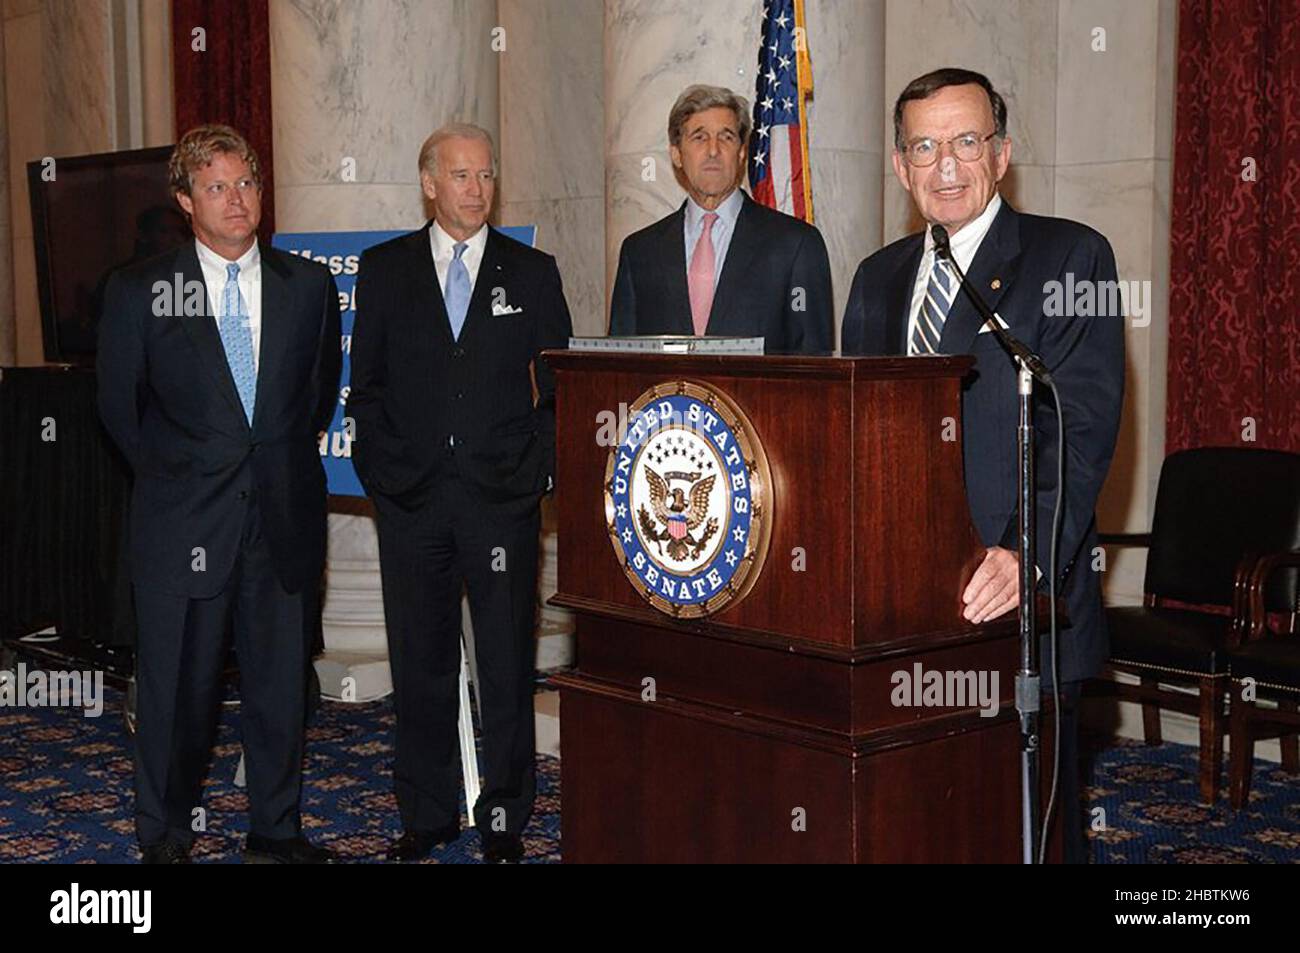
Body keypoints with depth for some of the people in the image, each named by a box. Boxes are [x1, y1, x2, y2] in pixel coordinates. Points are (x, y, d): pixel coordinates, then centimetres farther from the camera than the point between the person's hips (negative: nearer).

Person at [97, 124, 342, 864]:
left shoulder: (309, 284, 6)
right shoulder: (138, 291, 0)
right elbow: (120, 405, 7)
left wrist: (287, 462, 11)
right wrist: (173, 474, 8)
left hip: (284, 517, 2)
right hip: (184, 521, -2)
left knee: (281, 679, 9)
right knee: (179, 684, 4)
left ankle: (277, 832, 23)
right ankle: (165, 835, 20)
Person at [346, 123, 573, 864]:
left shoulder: (532, 272, 7)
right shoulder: (385, 269, 8)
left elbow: (558, 384, 7)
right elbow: (367, 382, 8)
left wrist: (538, 469, -3)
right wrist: (383, 467, -3)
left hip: (503, 497, -1)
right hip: (412, 497, 1)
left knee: (507, 667, 1)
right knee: (421, 665, 8)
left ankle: (505, 821, 12)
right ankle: (427, 814, 20)